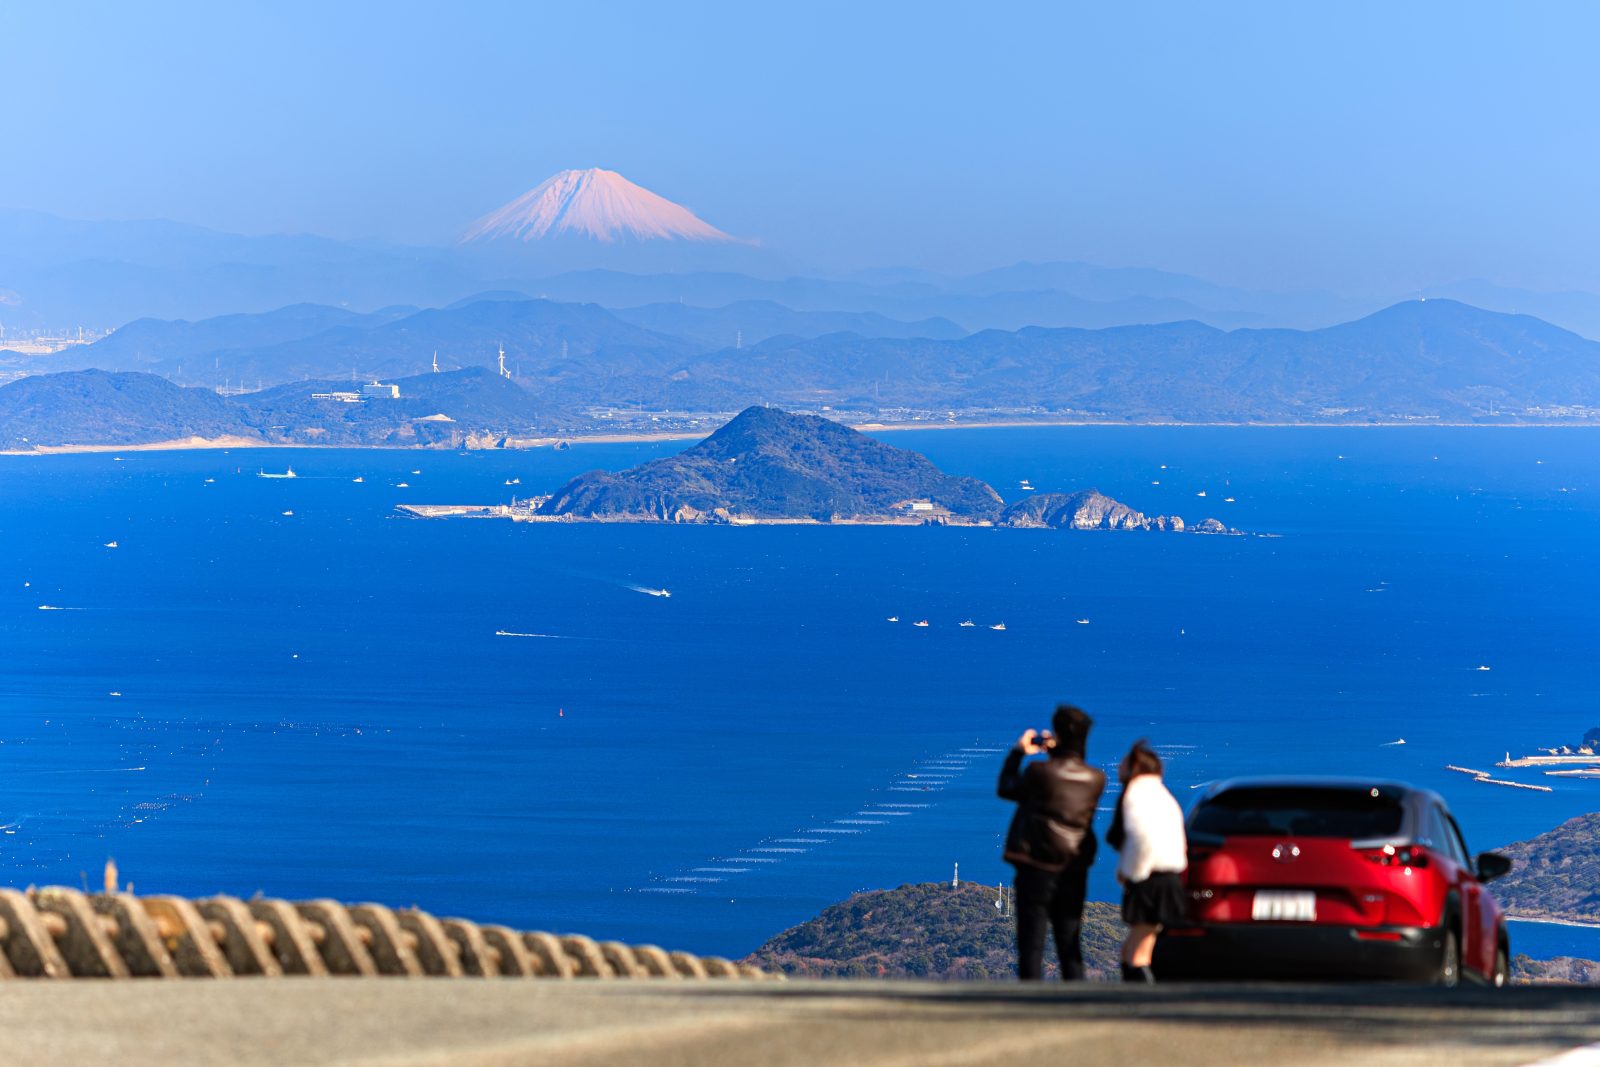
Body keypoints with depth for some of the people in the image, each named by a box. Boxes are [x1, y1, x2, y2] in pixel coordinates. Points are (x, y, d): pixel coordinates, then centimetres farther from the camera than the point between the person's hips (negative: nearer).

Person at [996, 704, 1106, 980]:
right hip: (1075, 872, 5)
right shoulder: (1096, 779, -2)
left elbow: (1006, 789, 2)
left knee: (1032, 946, -1)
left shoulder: (1040, 771, -16)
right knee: (1070, 948, 12)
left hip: (1037, 867, -5)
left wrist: (1019, 752, 13)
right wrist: (1055, 752, 17)